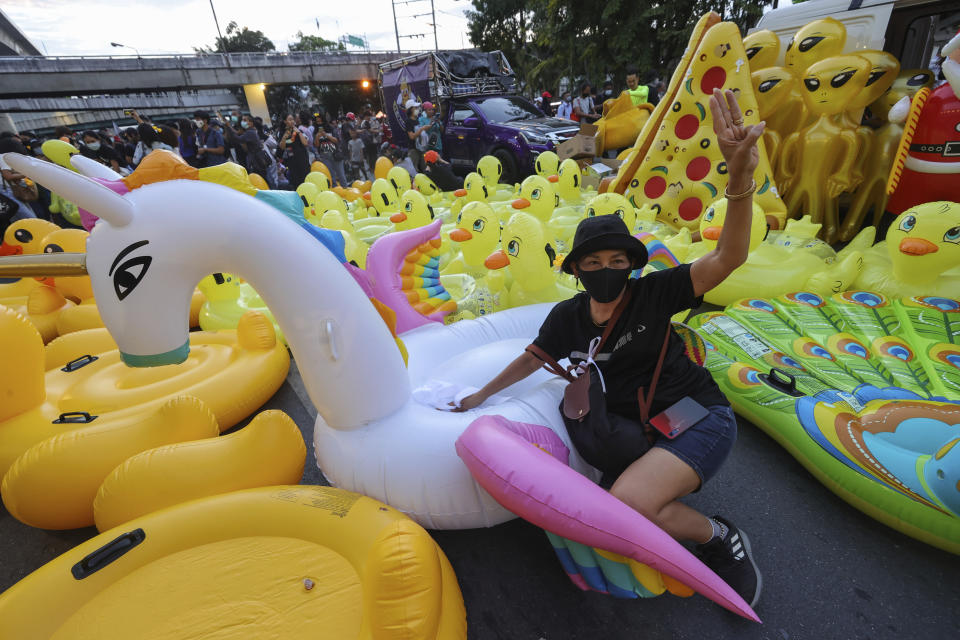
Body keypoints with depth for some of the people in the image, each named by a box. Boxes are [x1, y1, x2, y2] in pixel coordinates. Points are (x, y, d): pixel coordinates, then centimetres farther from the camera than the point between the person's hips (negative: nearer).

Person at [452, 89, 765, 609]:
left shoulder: (652, 293, -13)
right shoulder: (567, 317, -2)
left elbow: (727, 258, -25)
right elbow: (530, 360, 11)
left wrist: (739, 182, -43)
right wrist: (479, 396, 19)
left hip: (701, 417, -5)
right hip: (637, 429, 6)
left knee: (627, 502, -27)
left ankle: (722, 539, 3)